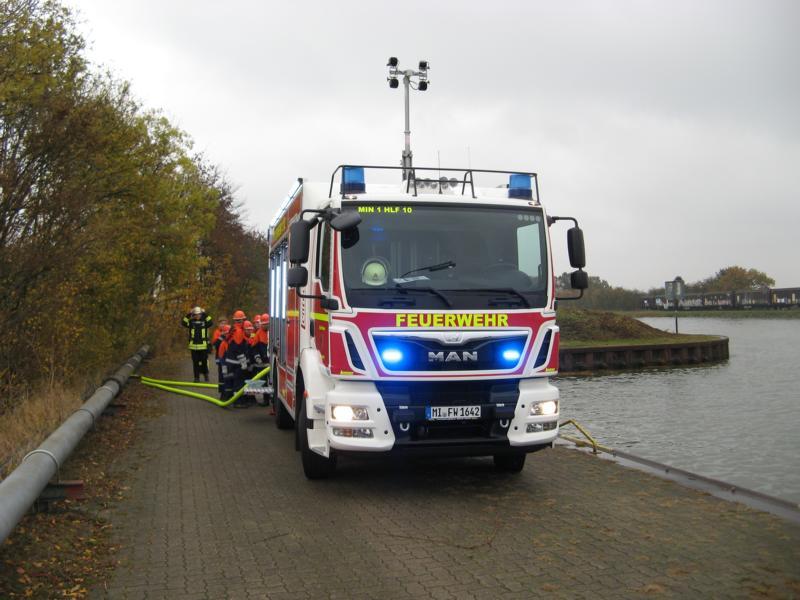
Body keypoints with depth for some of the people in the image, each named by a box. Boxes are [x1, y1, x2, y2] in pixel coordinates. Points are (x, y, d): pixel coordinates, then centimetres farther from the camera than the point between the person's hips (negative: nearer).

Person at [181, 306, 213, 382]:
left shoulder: (204, 321, 2)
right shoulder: (191, 322, 5)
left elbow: (210, 323, -17)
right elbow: (183, 323, -9)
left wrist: (205, 314, -18)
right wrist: (188, 315, -15)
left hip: (203, 346, -1)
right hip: (193, 346, 1)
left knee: (204, 361, 6)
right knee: (195, 362, 6)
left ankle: (206, 375, 23)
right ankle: (196, 377, 13)